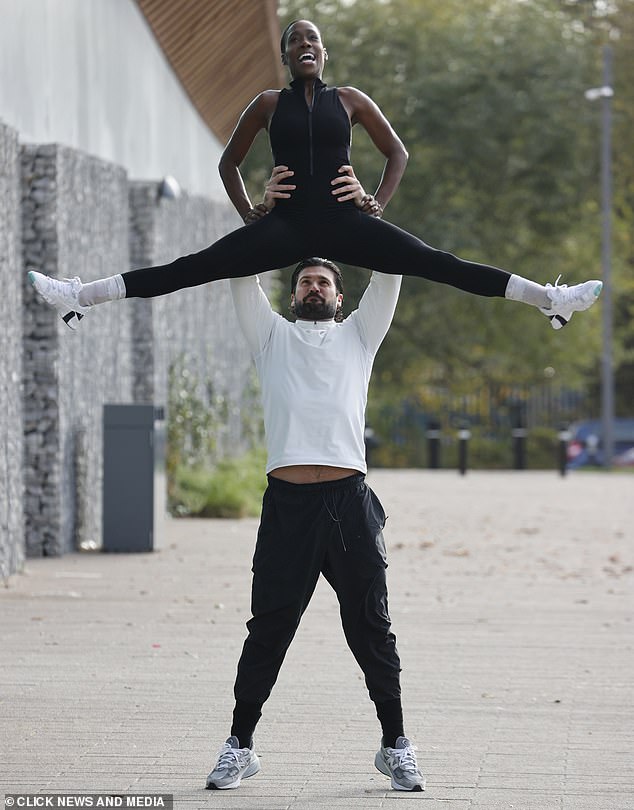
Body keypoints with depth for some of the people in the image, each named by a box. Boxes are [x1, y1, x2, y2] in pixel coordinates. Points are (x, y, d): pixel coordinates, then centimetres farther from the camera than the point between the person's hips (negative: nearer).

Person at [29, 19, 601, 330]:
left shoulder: (350, 101, 9)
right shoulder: (268, 104, 10)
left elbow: (397, 152, 17)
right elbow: (230, 162, 20)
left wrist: (378, 203, 5)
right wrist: (247, 212, 7)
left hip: (343, 221, 0)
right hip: (285, 224, 0)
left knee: (437, 264, -12)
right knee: (193, 268, -13)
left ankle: (550, 298, -12)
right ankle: (81, 297, -17)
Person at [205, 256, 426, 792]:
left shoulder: (358, 335, 18)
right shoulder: (273, 335, 18)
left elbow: (388, 276, 13)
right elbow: (242, 277, 12)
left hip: (350, 501, 0)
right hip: (288, 501, 0)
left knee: (371, 627, 5)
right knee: (268, 628, 3)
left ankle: (396, 745, 13)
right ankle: (240, 745, 11)